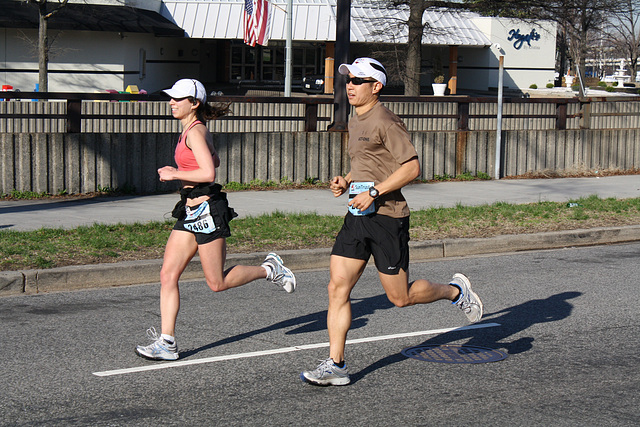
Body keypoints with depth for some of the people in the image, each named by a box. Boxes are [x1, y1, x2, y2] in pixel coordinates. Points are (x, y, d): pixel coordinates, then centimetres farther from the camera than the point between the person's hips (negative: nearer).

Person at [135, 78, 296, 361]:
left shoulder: (195, 132, -15)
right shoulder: (193, 130, 14)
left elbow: (208, 173, -25)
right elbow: (215, 161, 30)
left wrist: (175, 174, -16)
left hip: (207, 210, -10)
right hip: (189, 211, 10)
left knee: (217, 283, 0)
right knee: (167, 275, 0)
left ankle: (269, 269, 19)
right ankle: (166, 343, 0)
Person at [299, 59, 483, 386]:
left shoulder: (386, 122, -13)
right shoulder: (355, 123, 16)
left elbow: (411, 168, -18)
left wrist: (373, 192, -21)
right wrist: (346, 181, 10)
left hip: (387, 217, -8)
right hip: (357, 216, 8)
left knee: (400, 297, 2)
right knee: (337, 288, -2)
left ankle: (455, 291, 28)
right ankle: (335, 366, 2)